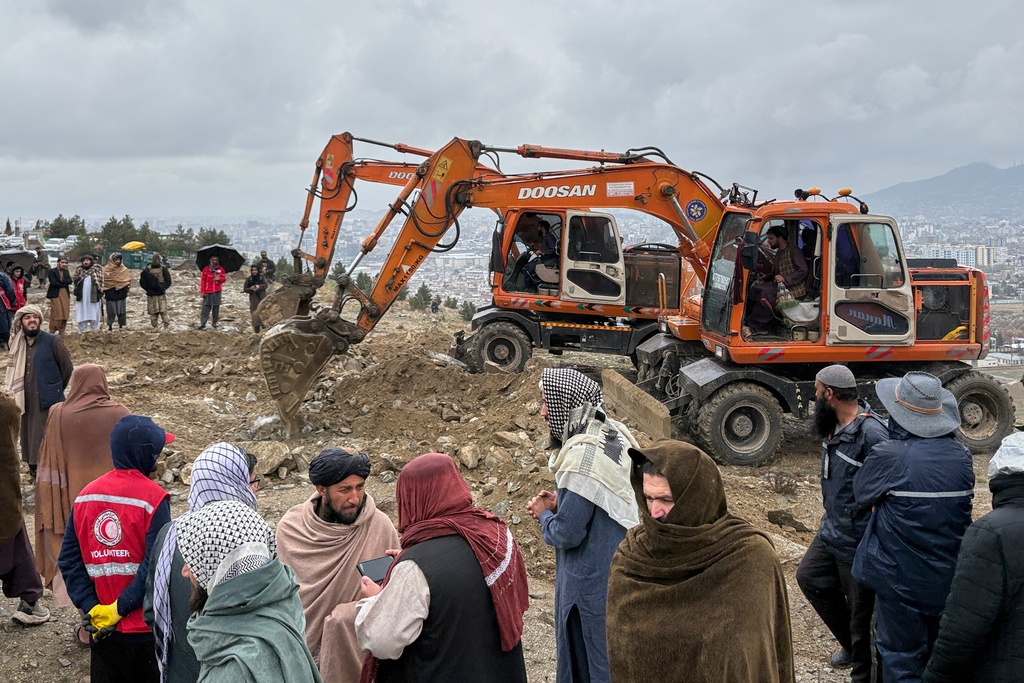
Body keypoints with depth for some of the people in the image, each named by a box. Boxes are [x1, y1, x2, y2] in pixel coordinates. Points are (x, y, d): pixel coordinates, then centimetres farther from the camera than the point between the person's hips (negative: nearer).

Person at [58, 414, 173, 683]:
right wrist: (121, 608, -13)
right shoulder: (153, 497, -16)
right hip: (146, 628, -5)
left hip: (103, 628, 5)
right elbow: (154, 567, -22)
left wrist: (91, 608, -2)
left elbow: (69, 560, 0)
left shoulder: (86, 496, 1)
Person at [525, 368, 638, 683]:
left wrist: (544, 514, -4)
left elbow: (567, 533, -24)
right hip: (616, 570, 9)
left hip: (591, 582, -9)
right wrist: (560, 502, 3)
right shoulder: (613, 435, 0)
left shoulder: (583, 456, -28)